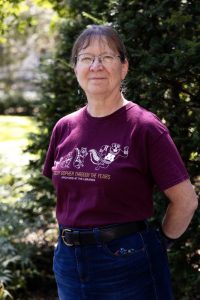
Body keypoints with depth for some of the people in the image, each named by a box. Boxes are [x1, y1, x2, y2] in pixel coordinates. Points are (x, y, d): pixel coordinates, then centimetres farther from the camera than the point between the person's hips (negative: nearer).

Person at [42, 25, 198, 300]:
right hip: (70, 260, 5)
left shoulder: (145, 127, -12)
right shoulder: (65, 128, 3)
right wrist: (74, 235, 11)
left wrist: (159, 241, 0)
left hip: (128, 264, -5)